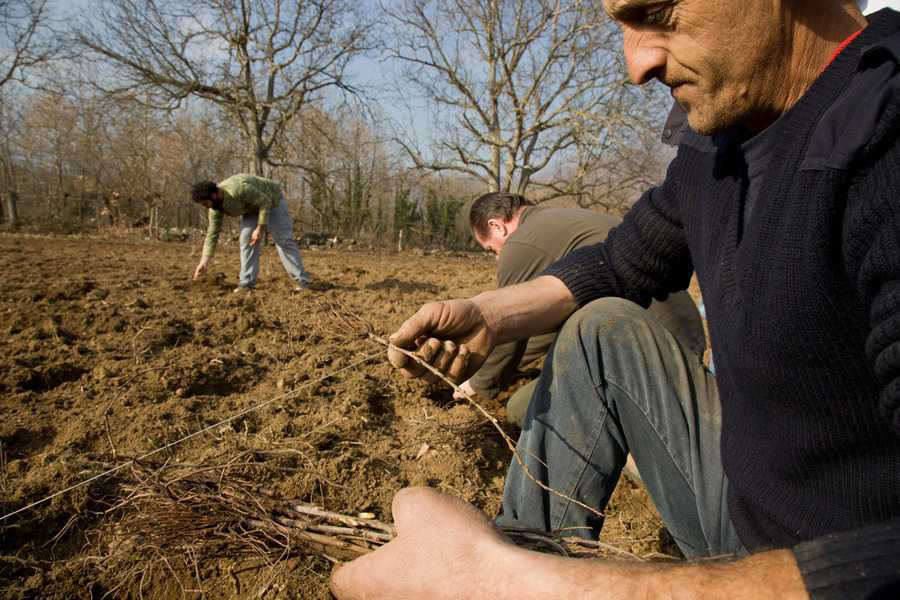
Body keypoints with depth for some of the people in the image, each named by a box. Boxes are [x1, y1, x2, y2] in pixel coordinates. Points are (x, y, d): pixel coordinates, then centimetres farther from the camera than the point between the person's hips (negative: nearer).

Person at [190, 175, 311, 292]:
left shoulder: (238, 189, -39)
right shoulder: (215, 208, -15)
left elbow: (265, 202, -31)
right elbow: (212, 233, -9)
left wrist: (260, 229, -31)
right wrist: (204, 262, -11)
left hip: (271, 200, -6)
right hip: (251, 208, 6)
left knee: (283, 240, -9)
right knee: (246, 241, -8)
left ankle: (301, 281, -7)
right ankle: (246, 282, -5)